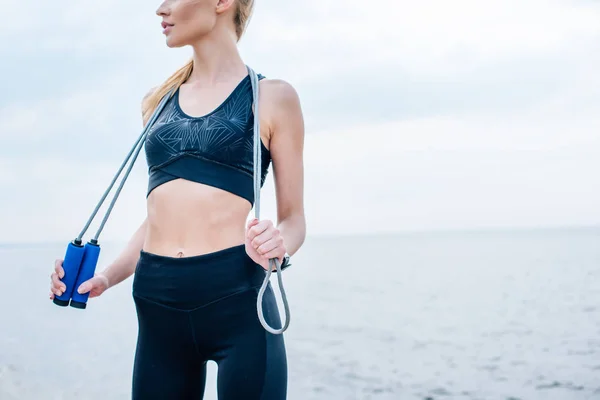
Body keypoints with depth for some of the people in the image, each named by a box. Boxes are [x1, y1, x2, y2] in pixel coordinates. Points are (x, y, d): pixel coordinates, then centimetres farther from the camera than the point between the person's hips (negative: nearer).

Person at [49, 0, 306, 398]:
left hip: (237, 300, -4)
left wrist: (276, 246, -18)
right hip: (158, 306, 5)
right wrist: (107, 277, 7)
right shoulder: (158, 100, 16)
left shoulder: (271, 96, 3)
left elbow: (293, 219, 4)